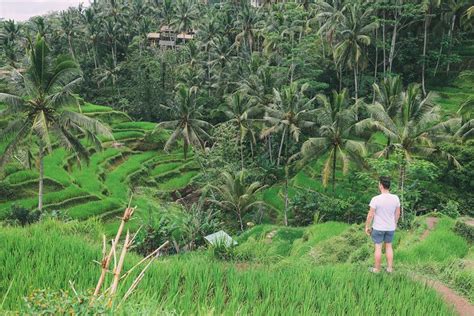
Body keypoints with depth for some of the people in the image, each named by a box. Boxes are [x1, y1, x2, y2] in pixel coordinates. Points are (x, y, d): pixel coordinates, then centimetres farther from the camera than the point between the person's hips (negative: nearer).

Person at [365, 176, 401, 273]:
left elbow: (370, 215, -17)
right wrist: (395, 223, 18)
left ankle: (377, 269, 19)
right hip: (390, 228, 4)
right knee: (389, 246, 18)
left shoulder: (375, 199, -23)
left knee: (378, 248, 8)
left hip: (378, 228, -4)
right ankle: (390, 268, 24)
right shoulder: (395, 198, -10)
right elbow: (397, 213, 2)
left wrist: (367, 227, -4)